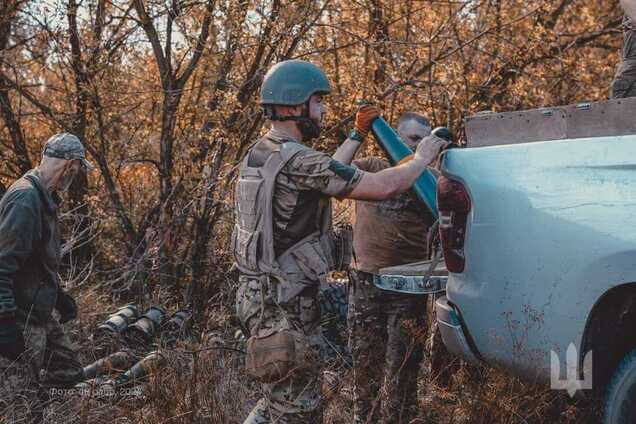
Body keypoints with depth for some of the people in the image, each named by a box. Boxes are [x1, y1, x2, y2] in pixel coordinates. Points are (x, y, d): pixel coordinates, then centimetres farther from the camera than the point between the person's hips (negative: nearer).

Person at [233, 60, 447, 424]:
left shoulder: (258, 155, 10)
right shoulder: (297, 161, -20)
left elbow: (324, 175, 25)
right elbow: (384, 187, -20)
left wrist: (358, 135, 29)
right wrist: (424, 157, -3)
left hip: (257, 294, 10)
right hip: (286, 307, -10)